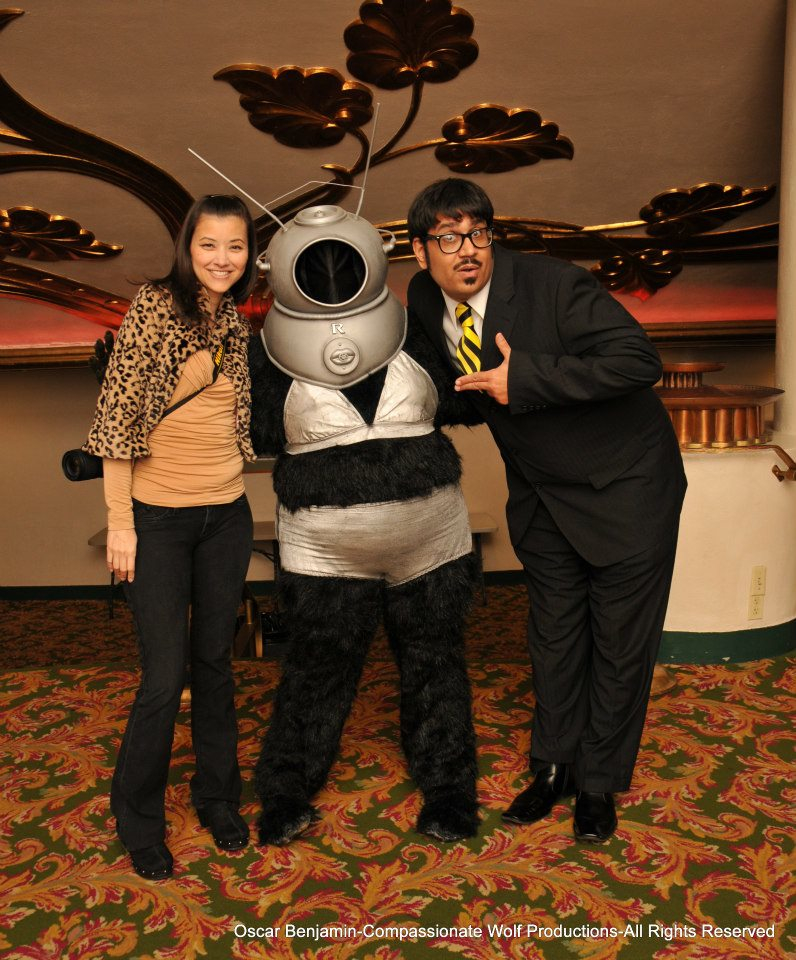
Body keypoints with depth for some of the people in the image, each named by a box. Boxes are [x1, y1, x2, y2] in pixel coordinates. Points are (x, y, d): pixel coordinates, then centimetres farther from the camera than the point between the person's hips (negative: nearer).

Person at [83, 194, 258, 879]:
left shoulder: (236, 325, 8)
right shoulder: (153, 307, -9)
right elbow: (118, 414, -12)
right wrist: (120, 522, -13)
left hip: (226, 515, 5)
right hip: (158, 518, -4)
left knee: (215, 662, 14)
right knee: (166, 675, 0)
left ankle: (217, 796, 34)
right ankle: (138, 817, 25)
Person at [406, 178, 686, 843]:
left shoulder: (554, 285, -23)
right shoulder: (425, 299, -5)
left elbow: (640, 359, -31)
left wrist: (526, 379, -33)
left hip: (625, 485, -5)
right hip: (542, 493, 5)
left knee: (620, 640, 6)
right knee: (554, 632, 15)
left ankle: (600, 784, 27)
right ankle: (554, 767, 34)